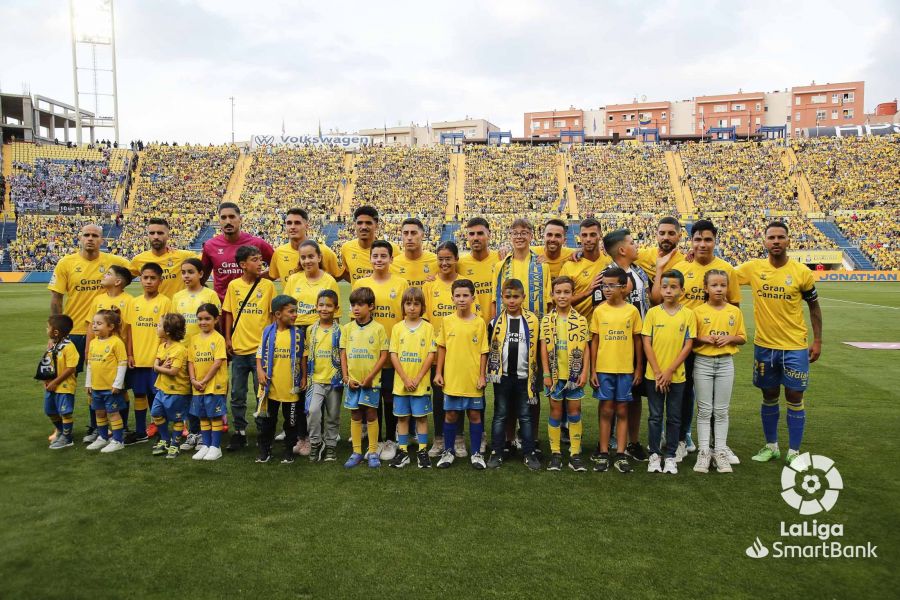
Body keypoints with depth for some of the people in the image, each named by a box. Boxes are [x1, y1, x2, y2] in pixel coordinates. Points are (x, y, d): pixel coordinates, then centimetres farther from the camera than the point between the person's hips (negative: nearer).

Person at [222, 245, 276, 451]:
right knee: (237, 395, 10)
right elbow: (229, 313, 9)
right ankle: (239, 433, 23)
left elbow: (273, 315, 1)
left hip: (261, 348, -2)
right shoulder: (233, 285, 3)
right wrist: (228, 339, 4)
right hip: (238, 348, 2)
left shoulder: (268, 285, -3)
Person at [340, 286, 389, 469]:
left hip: (371, 381, -3)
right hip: (352, 381, 3)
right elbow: (343, 354, 6)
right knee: (355, 416, 10)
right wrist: (346, 377, -4)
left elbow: (384, 355, -6)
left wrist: (370, 377, -12)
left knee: (371, 415, 4)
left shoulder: (378, 328, -5)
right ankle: (356, 452, 19)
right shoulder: (347, 328, 4)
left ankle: (373, 452, 14)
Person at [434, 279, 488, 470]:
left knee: (475, 414, 8)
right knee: (450, 415, 10)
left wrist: (482, 376, -5)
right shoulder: (447, 321, 0)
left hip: (473, 379, -1)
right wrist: (438, 373, 3)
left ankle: (476, 453, 22)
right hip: (451, 378, 1)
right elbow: (441, 348, 6)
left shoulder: (479, 322, -4)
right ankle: (448, 452, 25)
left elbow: (483, 352, -1)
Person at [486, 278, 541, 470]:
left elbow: (537, 349, 4)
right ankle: (496, 453, 17)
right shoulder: (496, 322, 0)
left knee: (526, 416, 9)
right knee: (500, 415, 9)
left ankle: (529, 453, 18)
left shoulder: (533, 321, -2)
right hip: (502, 376, 0)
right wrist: (490, 372, -1)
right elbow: (490, 349, 5)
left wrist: (537, 375, 3)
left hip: (524, 376, 0)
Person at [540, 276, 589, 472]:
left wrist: (585, 372, -6)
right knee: (555, 411, 7)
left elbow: (586, 348, 1)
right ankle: (555, 453, 16)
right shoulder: (547, 320, -1)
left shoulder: (580, 320, 0)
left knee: (574, 411, 6)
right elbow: (544, 348, -1)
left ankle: (575, 454, 14)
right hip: (555, 374, 0)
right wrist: (546, 374, -6)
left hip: (575, 374, 0)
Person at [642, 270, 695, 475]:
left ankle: (671, 456, 20)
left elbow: (688, 345, -4)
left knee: (674, 418, 9)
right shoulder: (652, 313, -2)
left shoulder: (688, 314, -2)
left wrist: (670, 371, -11)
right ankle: (654, 455, 19)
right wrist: (657, 372, -10)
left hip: (676, 375, 0)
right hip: (654, 375, 0)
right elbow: (647, 344, -3)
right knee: (655, 417, 8)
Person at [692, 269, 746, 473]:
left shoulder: (735, 311, 3)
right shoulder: (698, 311, -3)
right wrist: (704, 339, -17)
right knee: (704, 410, 4)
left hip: (726, 363, 1)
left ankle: (721, 451, 16)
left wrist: (730, 337, -10)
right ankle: (703, 451, 11)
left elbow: (742, 338, 9)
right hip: (703, 363, -1)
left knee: (721, 410, 7)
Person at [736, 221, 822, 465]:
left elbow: (814, 306, 4)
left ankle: (793, 452, 16)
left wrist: (817, 340, 2)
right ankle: (771, 446, 27)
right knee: (769, 397, 13)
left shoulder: (801, 272, -6)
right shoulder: (753, 268, -4)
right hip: (764, 345, 1)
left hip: (795, 347, -1)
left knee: (794, 398, 4)